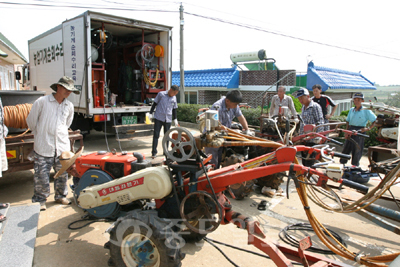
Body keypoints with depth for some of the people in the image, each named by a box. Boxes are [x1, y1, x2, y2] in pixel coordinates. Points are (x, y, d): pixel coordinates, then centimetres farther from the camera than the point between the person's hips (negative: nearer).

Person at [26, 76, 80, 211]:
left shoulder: (69, 106, 8)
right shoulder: (42, 102, -5)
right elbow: (31, 120, 6)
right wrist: (40, 135, 14)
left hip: (62, 147, 4)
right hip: (43, 147, -4)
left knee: (63, 174, 11)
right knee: (41, 175, 1)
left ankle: (61, 196, 29)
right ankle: (39, 200, 18)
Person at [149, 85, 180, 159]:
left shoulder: (174, 98, 10)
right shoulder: (161, 94, -1)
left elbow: (174, 109, 18)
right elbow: (155, 103, 4)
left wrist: (175, 119, 18)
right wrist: (151, 113, 1)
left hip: (168, 119, 3)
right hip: (158, 118, -3)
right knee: (156, 135, -5)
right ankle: (154, 152, -1)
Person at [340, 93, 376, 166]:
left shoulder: (366, 111, -6)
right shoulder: (351, 110, 10)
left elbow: (375, 121, -3)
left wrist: (368, 128, -13)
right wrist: (347, 130, 7)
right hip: (351, 131, 5)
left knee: (357, 150, -1)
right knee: (345, 149, 6)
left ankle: (355, 166, 11)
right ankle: (342, 163, 17)